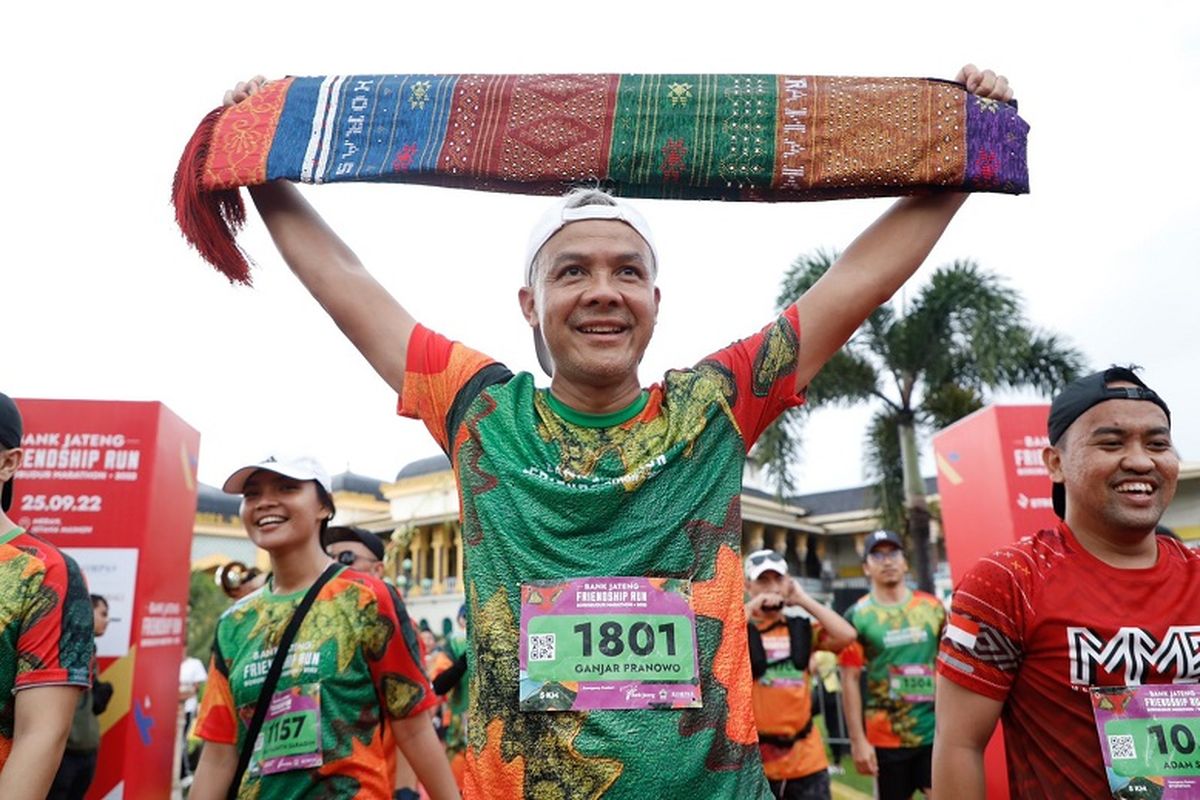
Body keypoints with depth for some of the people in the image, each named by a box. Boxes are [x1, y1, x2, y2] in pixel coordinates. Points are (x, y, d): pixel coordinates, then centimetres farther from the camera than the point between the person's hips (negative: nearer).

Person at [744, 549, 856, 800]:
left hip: (807, 758, 4)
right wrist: (753, 605, -17)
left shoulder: (802, 629, 9)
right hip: (754, 758, -3)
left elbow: (846, 635, -7)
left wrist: (803, 600, -4)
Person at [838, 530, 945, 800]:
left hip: (936, 731, 2)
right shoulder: (857, 616, -5)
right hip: (885, 737, -2)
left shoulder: (933, 607, 4)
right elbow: (850, 680, -5)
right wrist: (858, 740, -8)